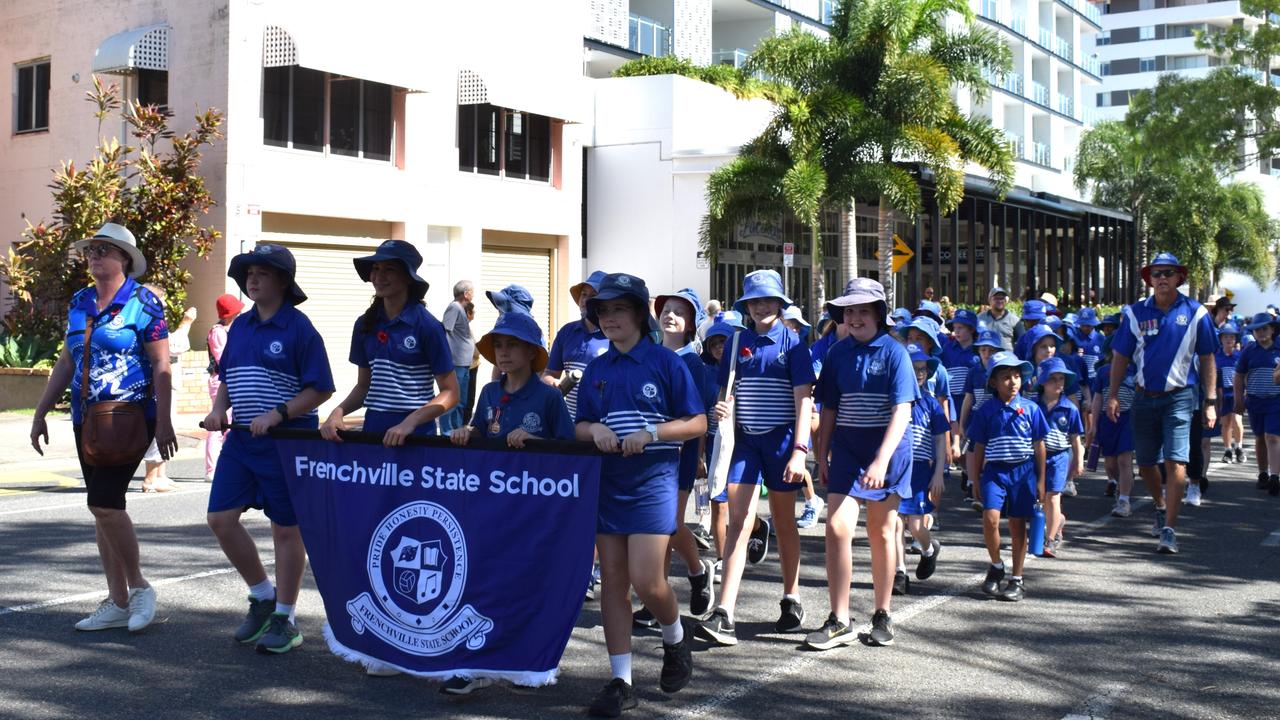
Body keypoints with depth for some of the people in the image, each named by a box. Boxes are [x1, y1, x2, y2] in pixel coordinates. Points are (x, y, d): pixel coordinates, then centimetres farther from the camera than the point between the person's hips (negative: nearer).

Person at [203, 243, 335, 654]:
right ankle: (262, 596, 24)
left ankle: (285, 619, 15)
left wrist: (276, 415, -22)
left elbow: (320, 390, -13)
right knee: (221, 518, 4)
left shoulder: (298, 328, -10)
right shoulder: (240, 326, 11)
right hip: (241, 439, 7)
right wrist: (218, 409, 3)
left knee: (286, 528, 2)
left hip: (286, 441, -7)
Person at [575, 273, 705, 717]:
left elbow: (697, 423, -3)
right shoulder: (596, 369, 11)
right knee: (612, 580, 4)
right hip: (607, 480, 5)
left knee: (646, 579, -11)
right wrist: (595, 430, -8)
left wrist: (650, 434, -16)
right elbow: (579, 426, 15)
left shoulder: (665, 362, -2)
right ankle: (620, 681, 11)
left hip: (653, 479, -5)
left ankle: (675, 641, 21)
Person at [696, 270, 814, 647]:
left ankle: (792, 600, 28)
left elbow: (803, 400, -8)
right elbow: (729, 393, 11)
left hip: (781, 438, -2)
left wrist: (799, 450, -17)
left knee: (784, 522, 11)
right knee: (738, 522, -6)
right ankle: (724, 615, -12)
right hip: (744, 438, 2)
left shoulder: (792, 343, -3)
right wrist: (723, 409, -13)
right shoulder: (738, 343, 6)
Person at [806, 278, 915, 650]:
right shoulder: (838, 353, 4)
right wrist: (822, 454, 6)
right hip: (846, 448, 3)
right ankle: (840, 621, -1)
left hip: (888, 450, -3)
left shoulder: (893, 351, -9)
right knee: (837, 527, -9)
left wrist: (881, 460, -25)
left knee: (880, 532, 9)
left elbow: (902, 411, -16)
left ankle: (882, 616, 24)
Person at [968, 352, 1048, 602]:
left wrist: (1040, 480, 5)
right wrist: (976, 480, 7)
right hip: (995, 471, 0)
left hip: (1023, 471, 1)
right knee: (990, 518, -18)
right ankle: (996, 566, 7)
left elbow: (1039, 446, 6)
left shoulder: (1030, 409, 2)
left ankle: (1017, 579, 18)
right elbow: (979, 448, 7)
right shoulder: (986, 411, 1)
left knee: (1018, 525, 6)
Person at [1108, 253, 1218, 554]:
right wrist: (1113, 395, -1)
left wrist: (1211, 401, 0)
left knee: (1175, 462, -12)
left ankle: (1169, 529, -8)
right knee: (1145, 463, 12)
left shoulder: (1195, 313, 0)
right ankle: (1161, 506, 40)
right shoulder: (1135, 313, 3)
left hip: (1179, 396, -3)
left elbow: (1207, 359, 3)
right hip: (1145, 396, 3)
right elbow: (1120, 356, 6)